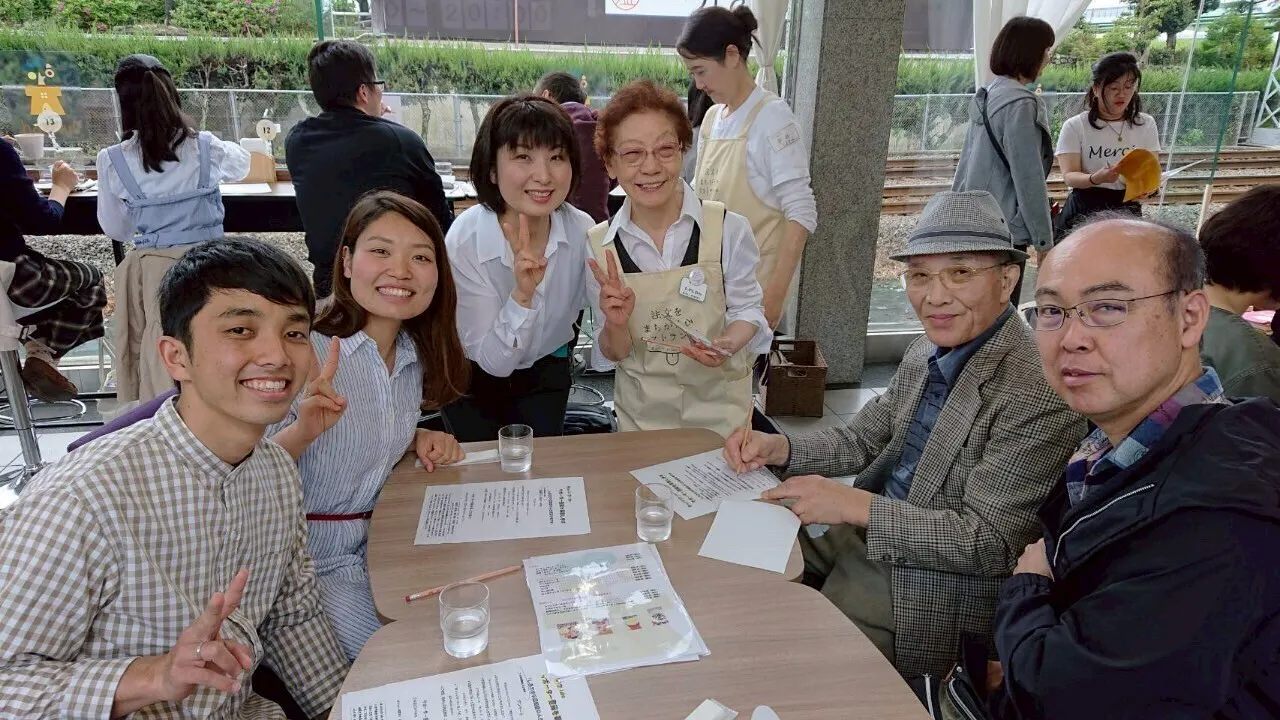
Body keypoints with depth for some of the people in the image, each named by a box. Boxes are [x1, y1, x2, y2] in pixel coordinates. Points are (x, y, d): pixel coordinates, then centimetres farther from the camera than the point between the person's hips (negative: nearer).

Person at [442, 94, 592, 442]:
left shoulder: (583, 231, -20)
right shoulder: (464, 242, -29)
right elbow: (492, 361, -27)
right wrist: (522, 296, -41)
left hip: (546, 373, 3)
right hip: (476, 378, -2)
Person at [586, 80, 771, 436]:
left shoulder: (728, 229, -17)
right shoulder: (599, 246, -10)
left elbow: (748, 308, -3)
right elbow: (612, 355, -2)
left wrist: (727, 345, -23)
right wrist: (616, 325, -23)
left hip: (718, 411, -1)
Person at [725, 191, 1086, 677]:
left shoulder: (1039, 392, -24)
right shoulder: (928, 353, 2)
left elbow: (988, 542, -23)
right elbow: (862, 439, 11)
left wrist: (855, 506, -25)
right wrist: (778, 448, -7)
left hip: (934, 586, -7)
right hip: (863, 540, 7)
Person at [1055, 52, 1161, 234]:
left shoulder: (1146, 124, 6)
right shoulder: (1075, 126, -5)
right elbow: (1069, 176, -12)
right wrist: (1097, 179, -33)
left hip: (1127, 208, 3)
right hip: (1083, 210, -3)